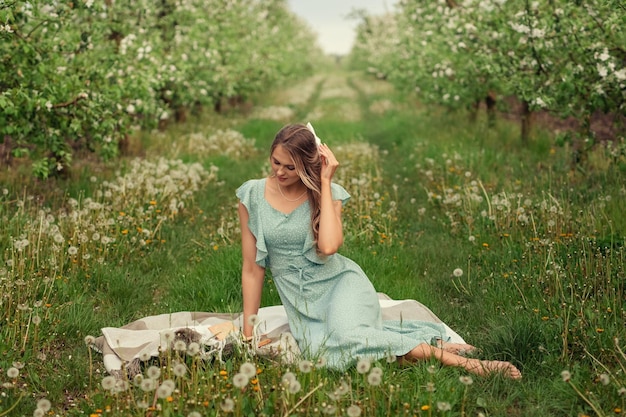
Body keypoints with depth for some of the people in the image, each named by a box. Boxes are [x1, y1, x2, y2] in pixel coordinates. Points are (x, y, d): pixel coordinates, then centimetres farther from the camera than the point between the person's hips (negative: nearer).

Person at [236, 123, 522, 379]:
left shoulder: (326, 192, -5)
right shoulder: (252, 196, -1)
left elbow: (328, 246, -25)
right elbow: (252, 269, 2)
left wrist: (325, 182, -17)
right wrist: (248, 333, 1)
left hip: (339, 282, -2)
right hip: (302, 302, 2)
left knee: (347, 337, -36)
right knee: (322, 354, -30)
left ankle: (448, 356, -18)